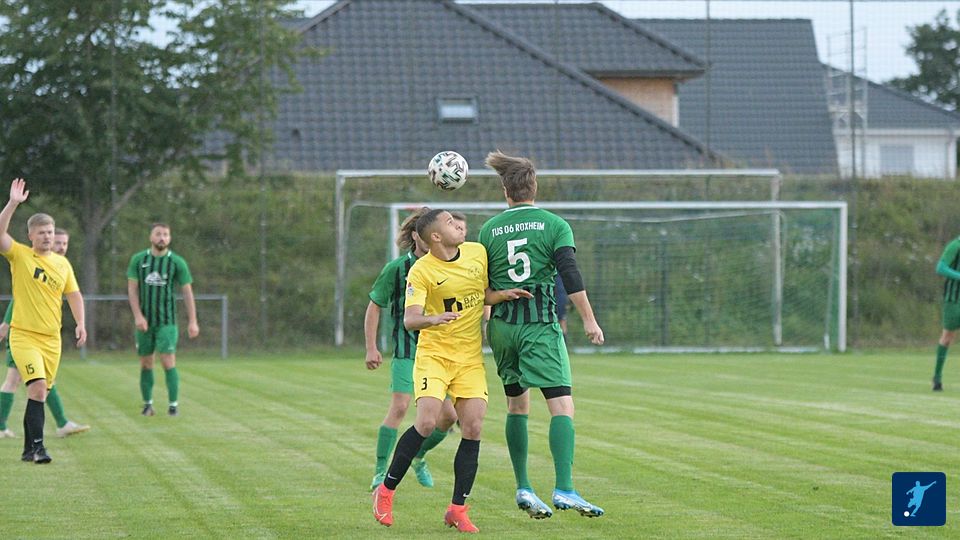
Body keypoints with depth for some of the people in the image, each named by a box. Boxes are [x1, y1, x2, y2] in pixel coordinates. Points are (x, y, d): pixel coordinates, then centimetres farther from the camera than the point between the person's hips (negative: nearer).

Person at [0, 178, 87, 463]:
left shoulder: (62, 263, 9)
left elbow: (73, 294, 15)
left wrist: (80, 323, 2)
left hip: (52, 338, 5)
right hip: (23, 335, -5)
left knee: (40, 393, 9)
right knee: (38, 388, -19)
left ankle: (29, 449, 19)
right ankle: (37, 447, -17)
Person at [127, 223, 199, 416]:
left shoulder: (177, 262, -2)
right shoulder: (138, 260, 2)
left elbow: (187, 292, 0)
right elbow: (132, 288, 2)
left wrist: (192, 321, -4)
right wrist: (138, 315, -9)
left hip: (167, 321, -2)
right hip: (144, 321, 2)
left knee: (168, 362, -12)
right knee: (146, 363, 7)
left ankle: (173, 404, -7)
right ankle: (147, 404, 18)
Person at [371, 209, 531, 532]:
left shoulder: (477, 252, 3)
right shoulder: (421, 271, -13)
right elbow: (409, 319, -23)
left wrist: (504, 295, -1)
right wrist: (434, 318, -43)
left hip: (470, 357, 4)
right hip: (434, 354, -4)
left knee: (473, 429, -7)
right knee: (427, 422, -19)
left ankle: (457, 509, 2)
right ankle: (386, 491, 0)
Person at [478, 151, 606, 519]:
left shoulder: (489, 230, 7)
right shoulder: (554, 224, -1)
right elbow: (570, 274, -10)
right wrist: (589, 319, -7)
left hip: (502, 325, 4)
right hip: (541, 323, -4)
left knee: (517, 406, 17)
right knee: (562, 406, -9)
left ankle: (523, 488, 15)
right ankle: (564, 489, -23)